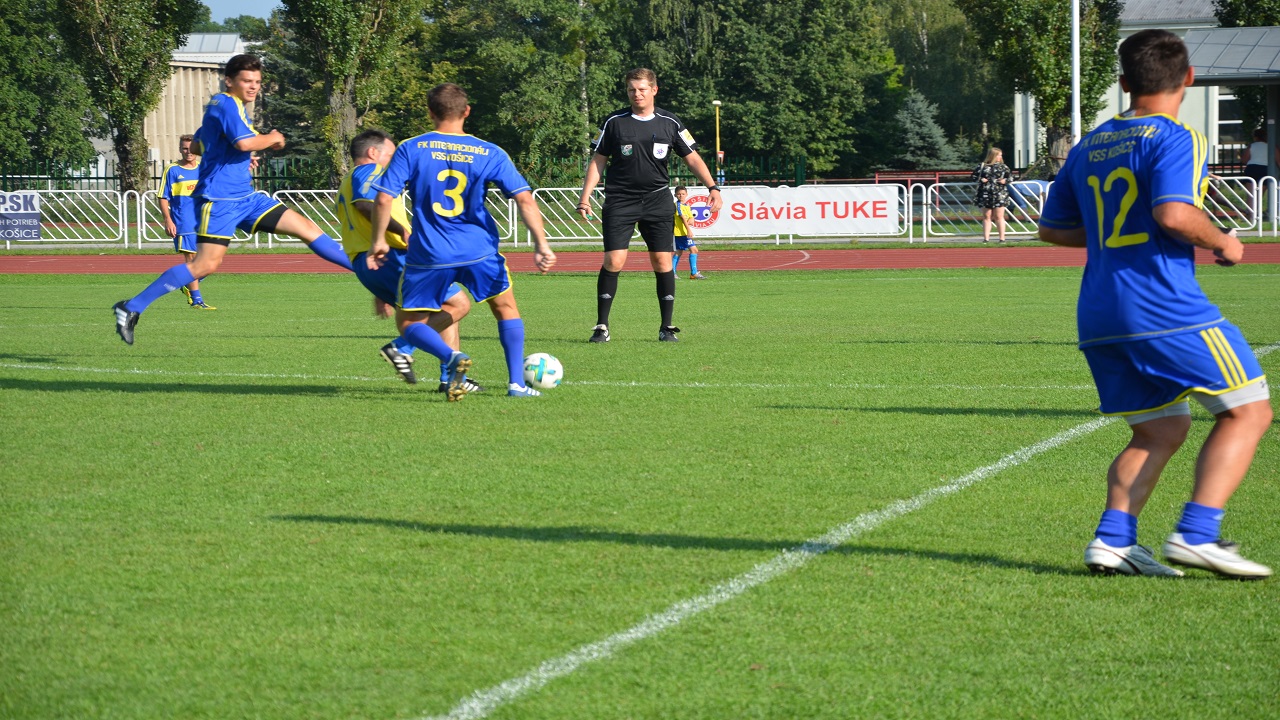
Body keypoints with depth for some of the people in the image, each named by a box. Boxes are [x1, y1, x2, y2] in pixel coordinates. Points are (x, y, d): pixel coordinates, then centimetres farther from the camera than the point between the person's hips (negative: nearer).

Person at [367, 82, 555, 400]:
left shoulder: (410, 150, -2)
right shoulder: (489, 154, 2)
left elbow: (385, 198, -7)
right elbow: (524, 199, -5)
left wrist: (378, 241, 5)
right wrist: (541, 245, -3)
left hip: (428, 255, -1)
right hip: (479, 251, 2)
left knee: (409, 322, 12)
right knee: (506, 308, 23)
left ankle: (451, 356, -16)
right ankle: (517, 382, 14)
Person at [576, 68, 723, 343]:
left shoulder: (669, 123, 4)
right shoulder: (614, 122, 3)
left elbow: (692, 158, 10)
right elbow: (598, 160, 7)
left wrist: (712, 187, -2)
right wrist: (585, 198, -1)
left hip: (657, 200, 1)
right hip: (620, 200, -1)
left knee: (662, 261, -3)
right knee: (614, 261, -9)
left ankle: (667, 327, 6)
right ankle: (602, 326, -1)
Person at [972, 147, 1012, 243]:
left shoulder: (1002, 166, 8)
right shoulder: (982, 166, 6)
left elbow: (1011, 175, 11)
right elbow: (973, 176, 10)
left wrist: (1006, 180, -8)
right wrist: (980, 180, -8)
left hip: (999, 195, -1)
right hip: (985, 194, 1)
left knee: (999, 217, 0)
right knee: (986, 217, 4)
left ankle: (1002, 238, 3)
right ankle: (986, 238, 8)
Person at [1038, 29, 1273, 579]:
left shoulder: (1090, 146, 17)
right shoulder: (1175, 139, -6)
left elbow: (1053, 228, 24)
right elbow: (1175, 214, -22)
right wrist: (1221, 243, -4)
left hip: (1098, 319, 8)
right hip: (1166, 309, -8)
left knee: (1160, 431, 15)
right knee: (1247, 410, 1)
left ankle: (1112, 539, -4)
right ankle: (1196, 534, -12)